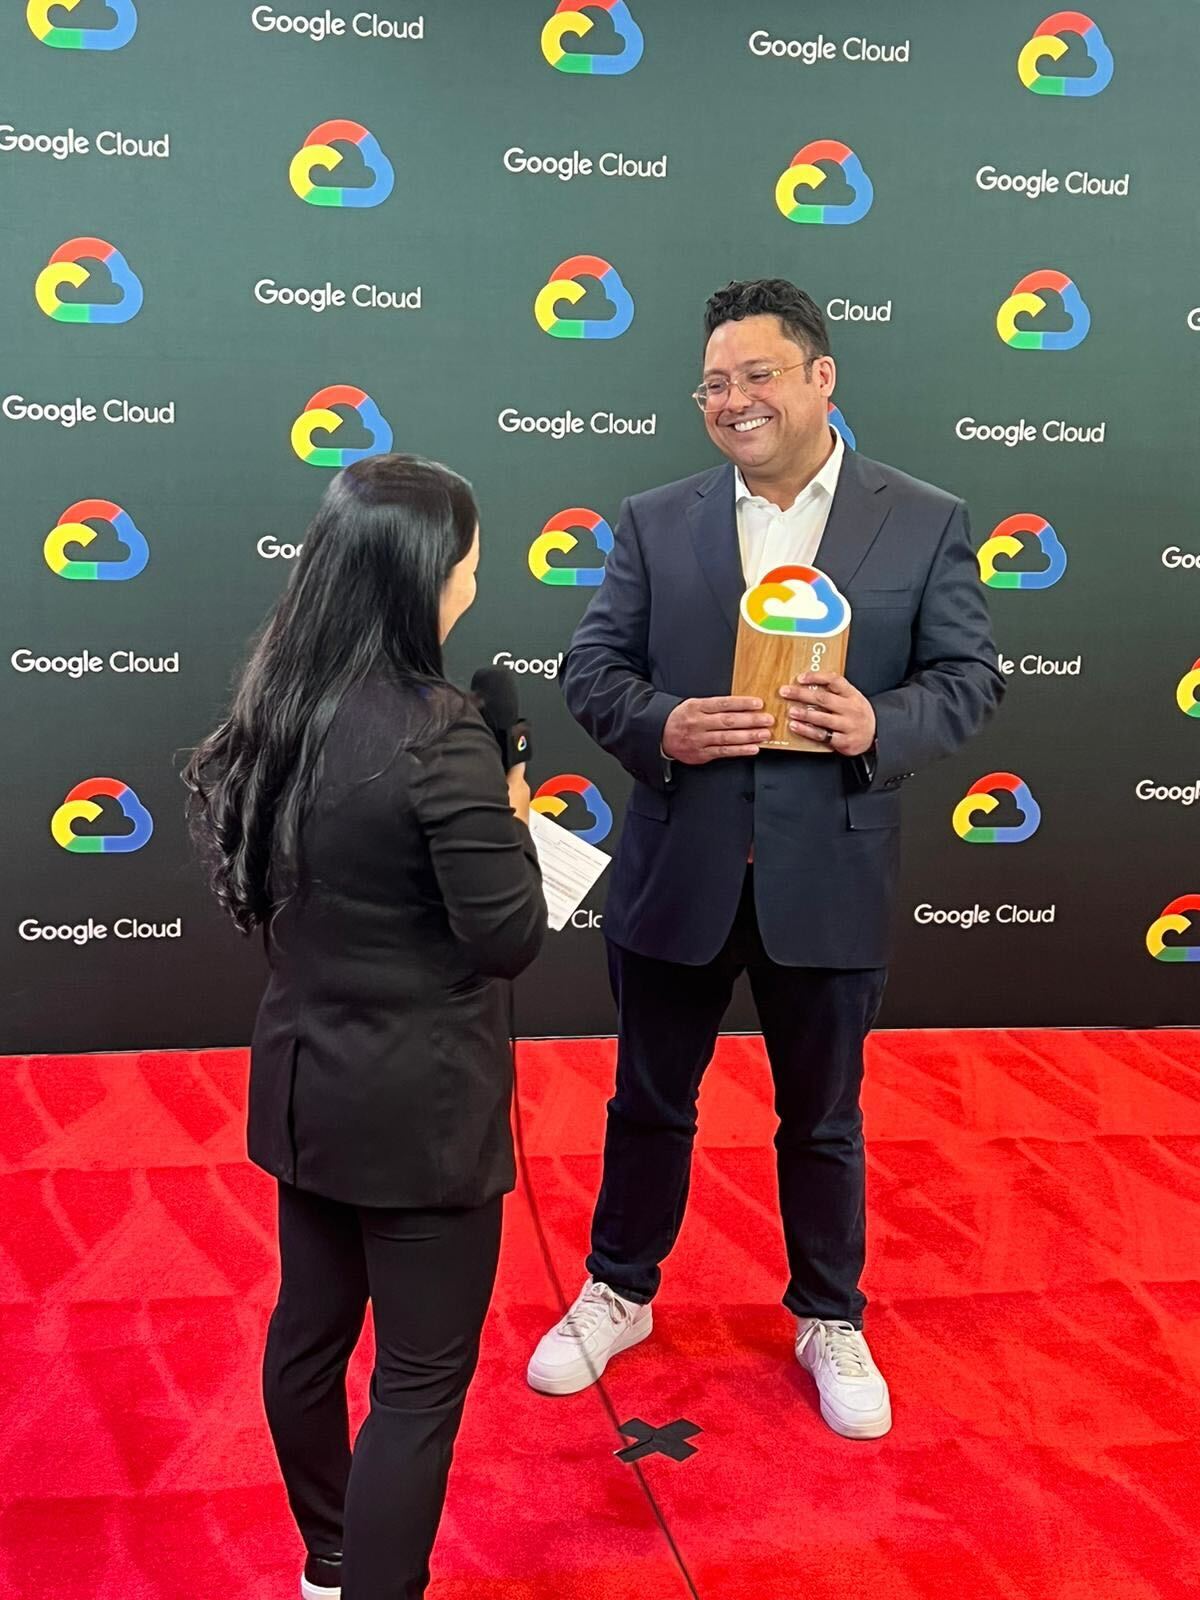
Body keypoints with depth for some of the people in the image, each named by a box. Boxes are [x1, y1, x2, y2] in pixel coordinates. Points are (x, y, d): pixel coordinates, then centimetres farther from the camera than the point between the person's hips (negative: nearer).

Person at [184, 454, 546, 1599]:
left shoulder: (275, 706, -1)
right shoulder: (436, 736, -25)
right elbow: (508, 935, -20)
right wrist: (509, 821, -3)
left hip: (304, 1080, 8)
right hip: (419, 1105, -8)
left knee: (310, 1327, 23)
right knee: (422, 1379, 8)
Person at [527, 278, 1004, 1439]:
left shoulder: (925, 522, -1)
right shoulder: (655, 521, 3)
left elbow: (970, 676, -1)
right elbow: (591, 669, 1)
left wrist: (881, 725, -21)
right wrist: (661, 726, -19)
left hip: (827, 878, -1)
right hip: (677, 871, 2)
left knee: (822, 1118, 16)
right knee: (650, 1102, 17)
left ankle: (830, 1321, 38)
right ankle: (619, 1293, 40)